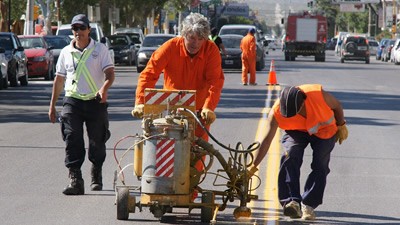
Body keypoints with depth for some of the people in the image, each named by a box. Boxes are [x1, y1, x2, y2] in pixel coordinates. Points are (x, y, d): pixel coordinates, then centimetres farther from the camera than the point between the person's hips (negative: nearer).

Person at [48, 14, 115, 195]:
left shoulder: (100, 50, 2)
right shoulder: (66, 52, 11)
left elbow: (110, 73, -7)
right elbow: (59, 79, 17)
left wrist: (104, 88, -28)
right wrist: (52, 105, 14)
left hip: (96, 101, -1)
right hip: (72, 101, 1)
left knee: (97, 141, 6)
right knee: (72, 141, -11)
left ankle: (96, 176, 28)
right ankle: (75, 180, -15)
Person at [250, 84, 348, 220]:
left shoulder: (319, 95, -35)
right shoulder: (277, 112, -30)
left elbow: (337, 106, -12)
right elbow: (267, 140, -26)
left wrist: (341, 126, 0)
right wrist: (254, 167, -28)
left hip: (323, 130, 0)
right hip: (296, 131, 0)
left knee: (320, 166, -15)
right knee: (290, 157, -26)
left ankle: (308, 205, -9)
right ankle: (292, 201, -28)